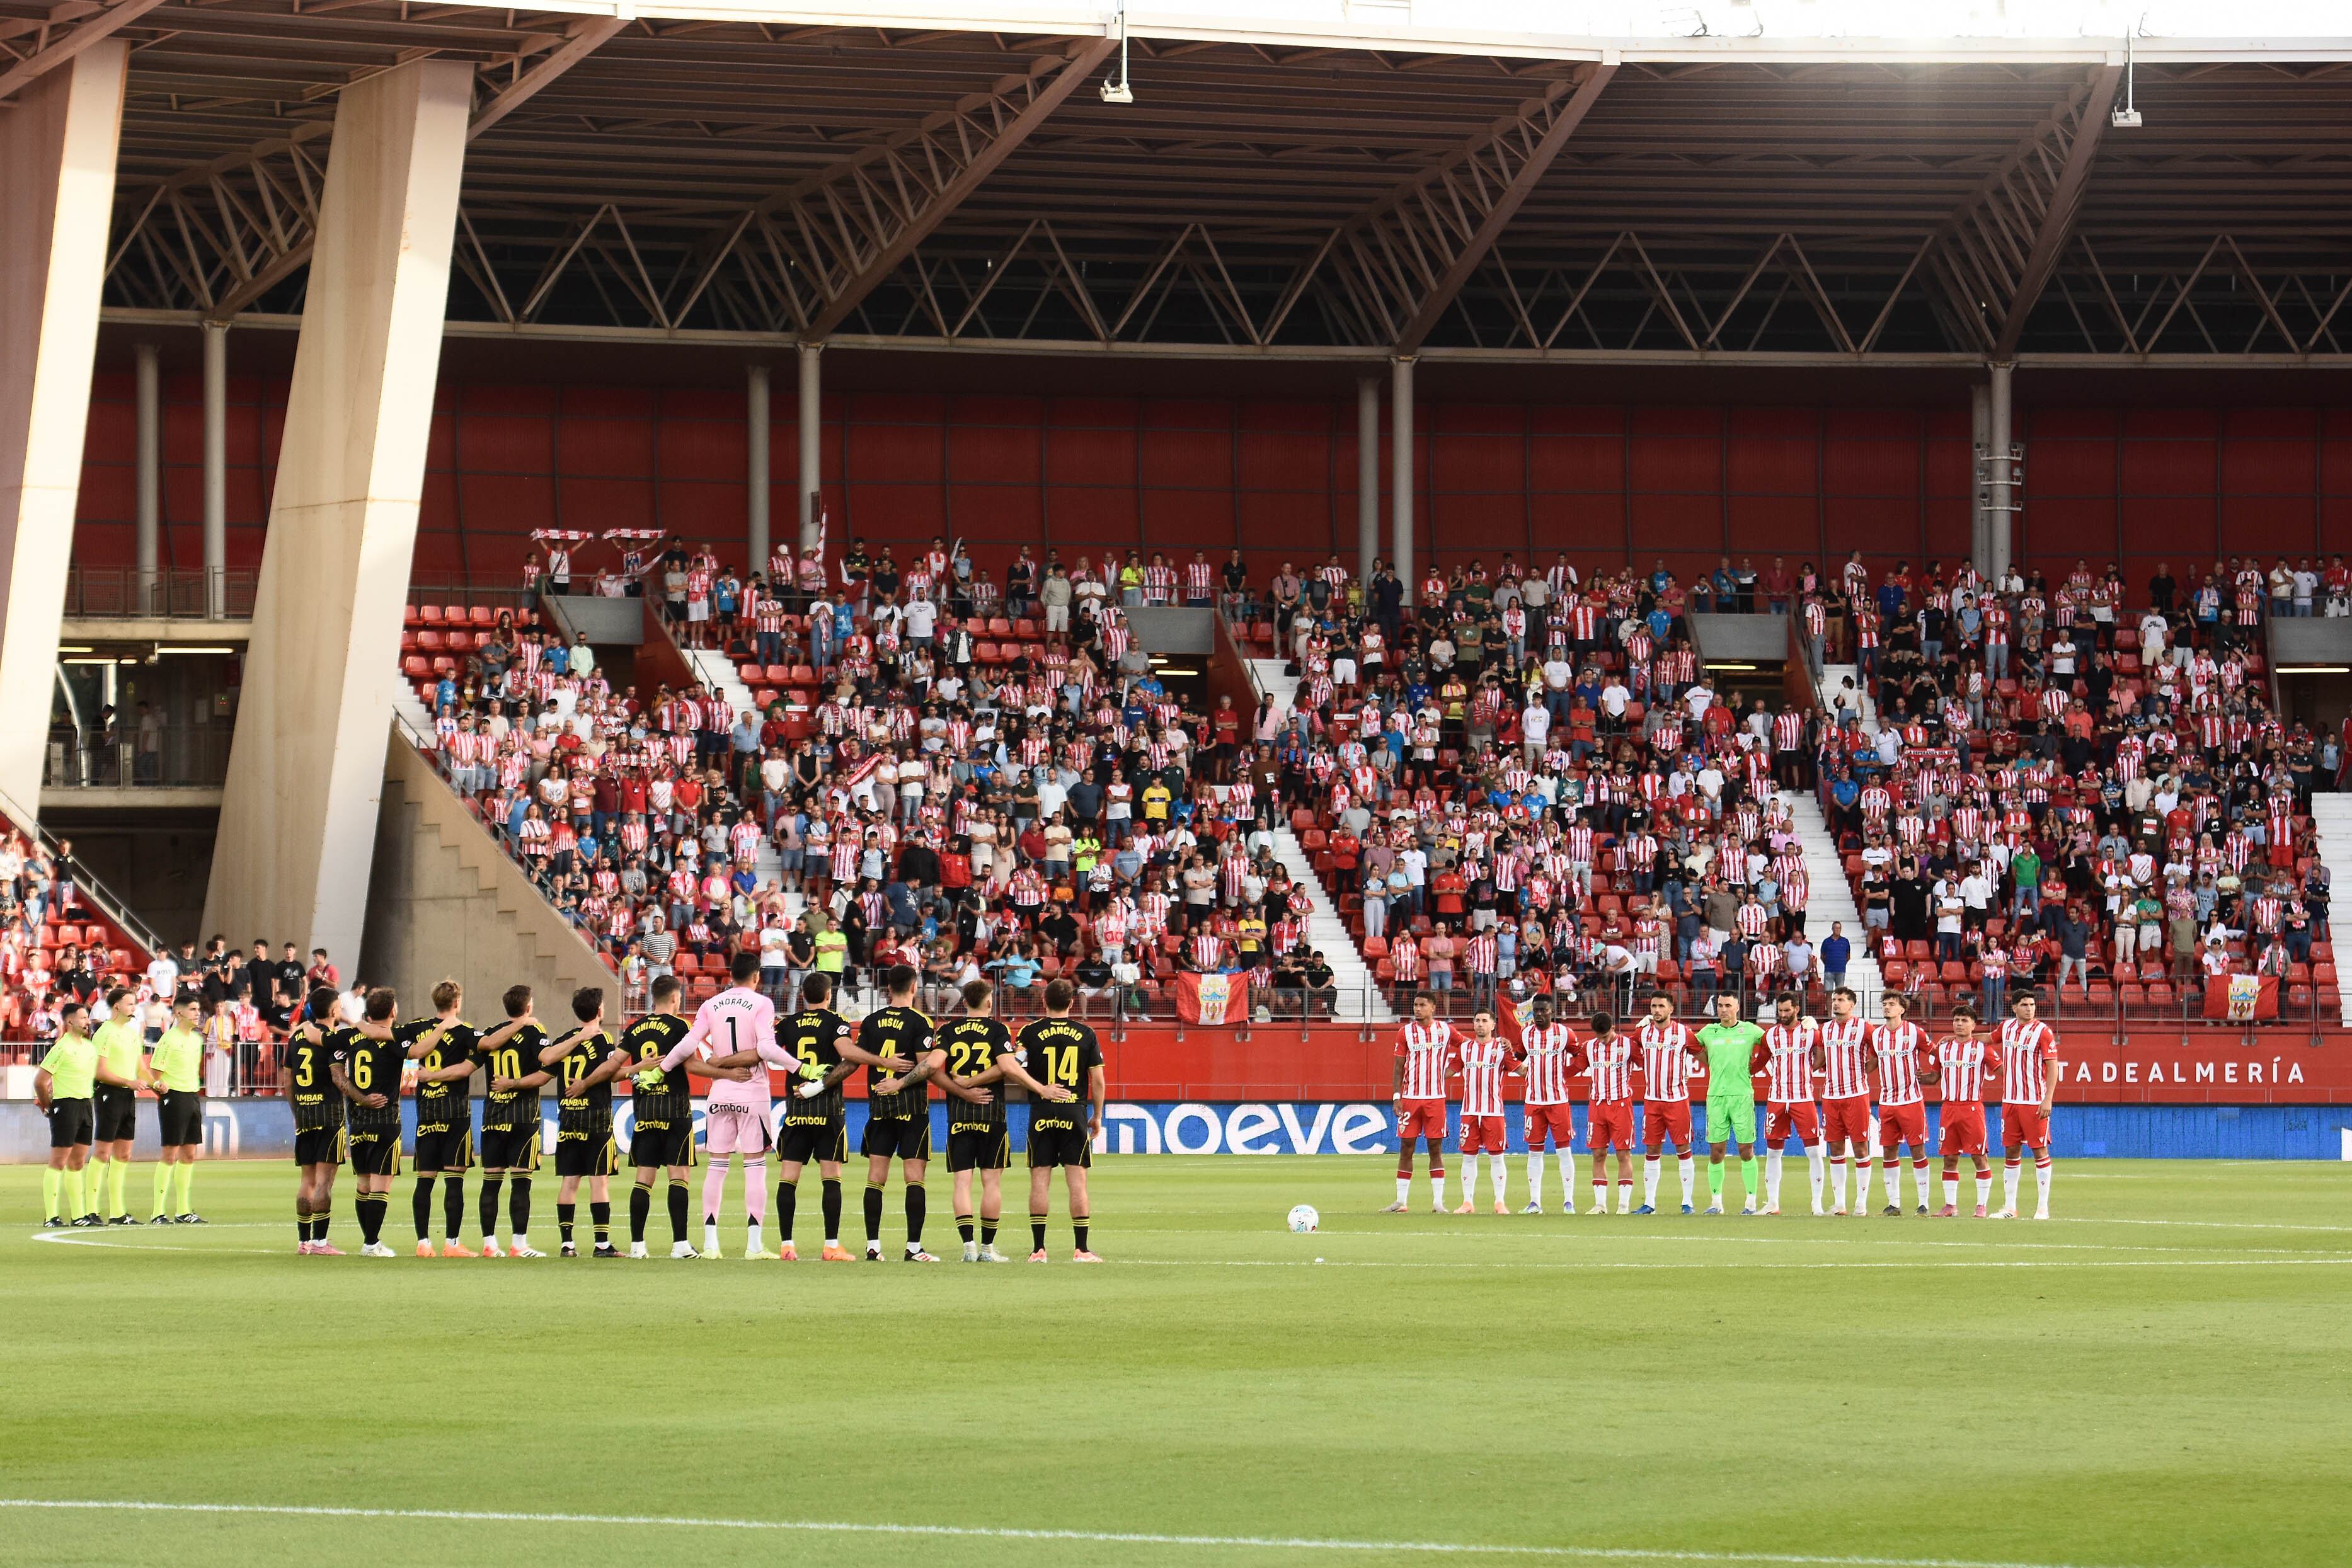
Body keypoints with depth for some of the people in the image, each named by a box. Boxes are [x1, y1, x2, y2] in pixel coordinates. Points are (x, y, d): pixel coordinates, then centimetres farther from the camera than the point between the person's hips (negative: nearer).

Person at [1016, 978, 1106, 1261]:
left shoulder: (1030, 1033, -2)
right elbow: (1097, 1080, 3)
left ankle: (1038, 1248, 2)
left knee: (1040, 1181, 3)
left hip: (1041, 1113, 0)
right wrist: (1097, 1116, 13)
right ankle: (1081, 1249, -1)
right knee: (1077, 1182, 1)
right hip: (1075, 1114, 0)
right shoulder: (1086, 1035, 2)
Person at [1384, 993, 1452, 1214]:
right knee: (1406, 1147, 0)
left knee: (1436, 1147, 1)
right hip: (1410, 1098, 0)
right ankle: (1400, 1201, 5)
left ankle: (1438, 1202, 4)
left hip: (1436, 1098, 0)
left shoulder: (1446, 1030, 4)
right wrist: (1396, 1096, -5)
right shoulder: (1405, 1033, 3)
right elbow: (1398, 1067, 3)